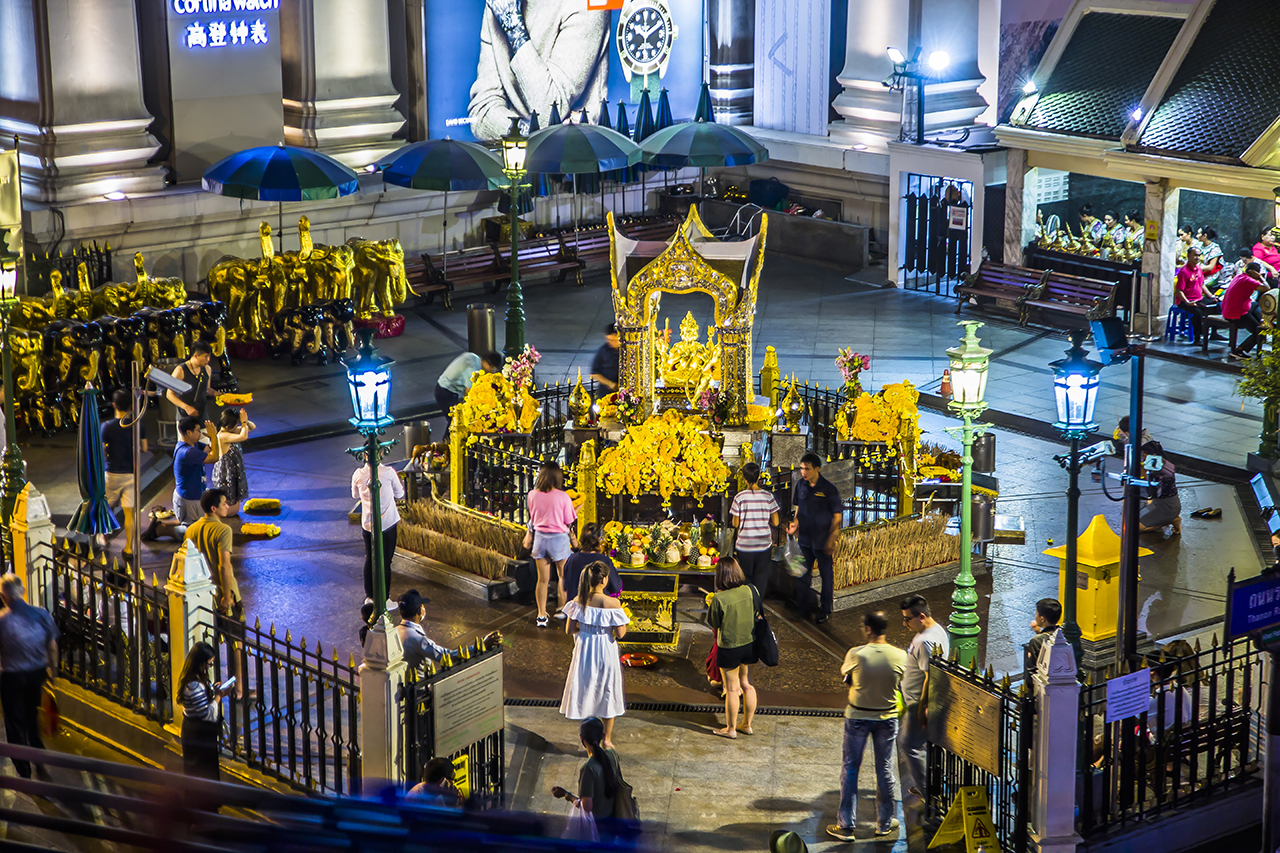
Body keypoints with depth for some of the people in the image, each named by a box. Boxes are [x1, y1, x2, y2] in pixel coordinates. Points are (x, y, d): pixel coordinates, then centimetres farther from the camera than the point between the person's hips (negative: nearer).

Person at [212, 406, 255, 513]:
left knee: (235, 509, 17)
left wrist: (246, 421, -11)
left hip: (235, 471, 9)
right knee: (231, 511, 3)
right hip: (226, 475, -9)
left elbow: (253, 427, 9)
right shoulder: (222, 436, -26)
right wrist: (244, 422, -24)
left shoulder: (232, 432, 2)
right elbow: (243, 436, -38)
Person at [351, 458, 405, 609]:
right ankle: (384, 599, 11)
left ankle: (369, 597, 23)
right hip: (387, 523, -3)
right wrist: (397, 478, 17)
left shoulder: (358, 474, -6)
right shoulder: (388, 472, -15)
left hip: (367, 524, 3)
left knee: (369, 560, 16)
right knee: (385, 562, 6)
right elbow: (399, 494, 0)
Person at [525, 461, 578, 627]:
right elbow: (569, 523, -6)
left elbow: (532, 519, 7)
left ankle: (542, 615, 10)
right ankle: (562, 608, 27)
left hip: (539, 537, 3)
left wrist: (529, 536, 22)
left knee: (543, 579, 9)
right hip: (558, 538, -3)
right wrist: (574, 540, 9)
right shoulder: (562, 497, -15)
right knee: (563, 575, 18)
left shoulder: (532, 495, -6)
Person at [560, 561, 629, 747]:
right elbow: (620, 633, -15)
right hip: (605, 650, -2)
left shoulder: (579, 601, -11)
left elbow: (569, 630, -6)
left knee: (585, 691, 18)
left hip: (584, 650, 2)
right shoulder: (612, 603, -21)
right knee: (608, 692, 18)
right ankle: (607, 738, 26)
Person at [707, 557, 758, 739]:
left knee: (732, 689, 9)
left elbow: (713, 623, -11)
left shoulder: (719, 599, -25)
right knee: (746, 685, 20)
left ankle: (731, 729, 22)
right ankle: (747, 725, 31)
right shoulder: (749, 591, -11)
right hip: (749, 643, 5)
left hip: (729, 647, -5)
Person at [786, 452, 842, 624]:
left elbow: (837, 515, -10)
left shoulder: (828, 489, -15)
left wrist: (831, 540, -14)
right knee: (802, 573, 14)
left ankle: (825, 610, 21)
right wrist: (796, 523, -4)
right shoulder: (800, 486, 0)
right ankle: (804, 606, 30)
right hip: (804, 538, 5)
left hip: (822, 540, -5)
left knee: (826, 575, 8)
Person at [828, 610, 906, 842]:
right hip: (887, 717, 2)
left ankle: (846, 825, 11)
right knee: (884, 768, 15)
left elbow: (846, 678, -2)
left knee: (851, 768, 9)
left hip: (857, 716, -2)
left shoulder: (856, 654, -20)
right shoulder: (899, 656, -13)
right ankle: (884, 823, 26)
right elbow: (902, 683, 1)